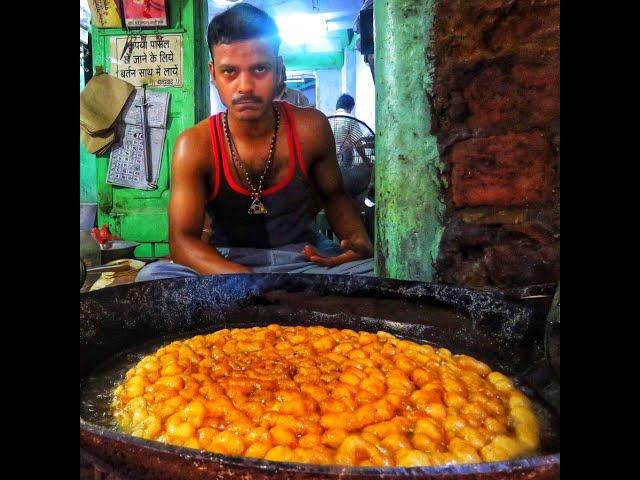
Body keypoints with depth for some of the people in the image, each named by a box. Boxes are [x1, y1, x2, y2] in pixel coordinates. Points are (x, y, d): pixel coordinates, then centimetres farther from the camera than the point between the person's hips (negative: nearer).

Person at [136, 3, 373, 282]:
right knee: (153, 275, -29)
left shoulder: (310, 128, -7)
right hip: (227, 262, 0)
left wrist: (358, 241, -12)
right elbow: (182, 239, -17)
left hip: (304, 257, 1)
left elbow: (334, 195, 10)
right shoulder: (194, 146, -13)